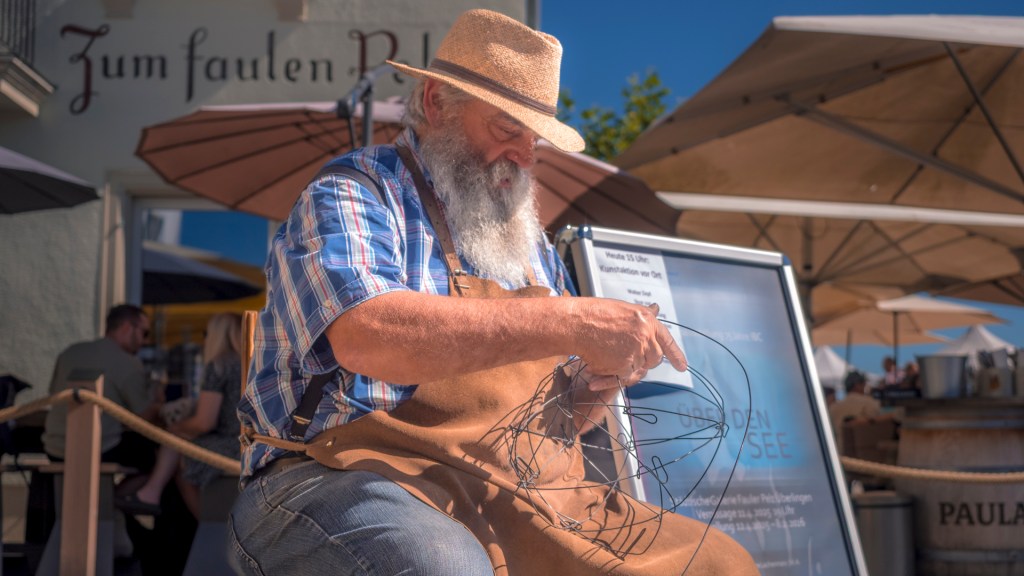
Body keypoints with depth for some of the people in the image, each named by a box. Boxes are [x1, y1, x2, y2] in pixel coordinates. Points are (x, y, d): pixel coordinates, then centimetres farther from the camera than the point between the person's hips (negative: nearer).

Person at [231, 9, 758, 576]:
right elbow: (366, 335, -24)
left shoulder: (524, 234, 22)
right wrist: (569, 322, -25)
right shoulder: (349, 195, -2)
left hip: (521, 493, 7)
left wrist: (594, 379, 4)